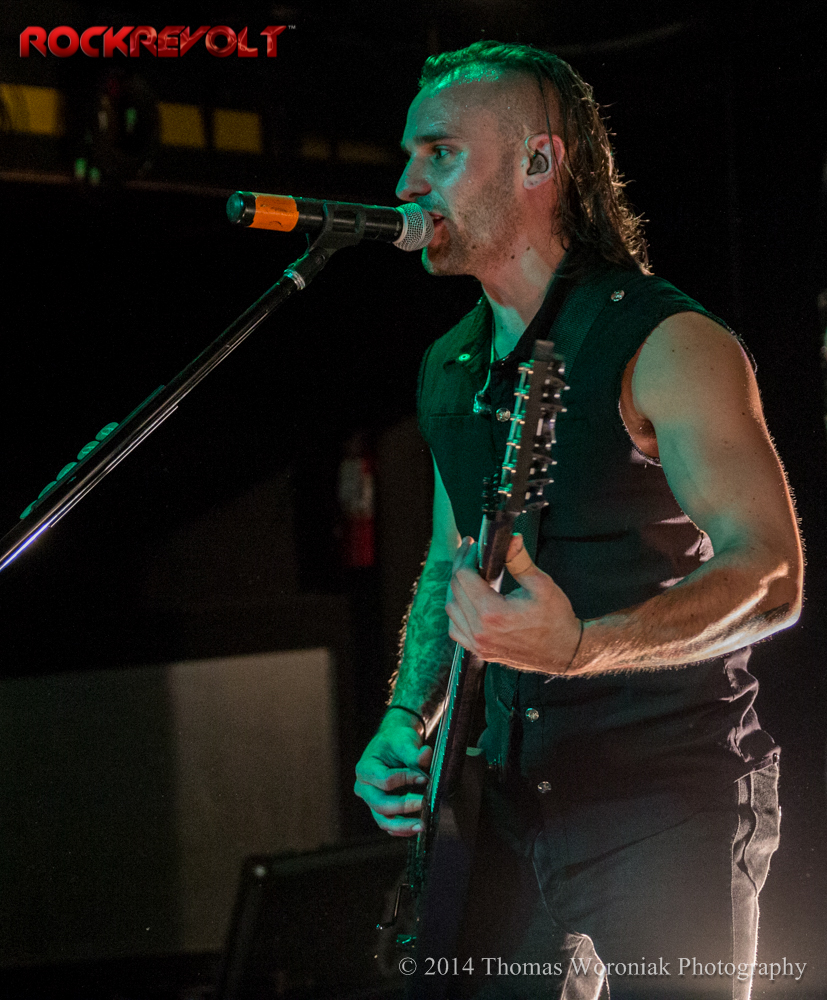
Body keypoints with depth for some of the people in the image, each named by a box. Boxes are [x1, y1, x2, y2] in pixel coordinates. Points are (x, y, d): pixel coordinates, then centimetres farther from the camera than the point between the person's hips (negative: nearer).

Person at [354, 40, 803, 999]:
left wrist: (582, 646, -37)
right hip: (509, 797, 7)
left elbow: (772, 577, -22)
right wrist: (406, 720, 6)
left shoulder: (666, 344, -13)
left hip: (666, 798, -7)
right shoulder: (449, 370, 12)